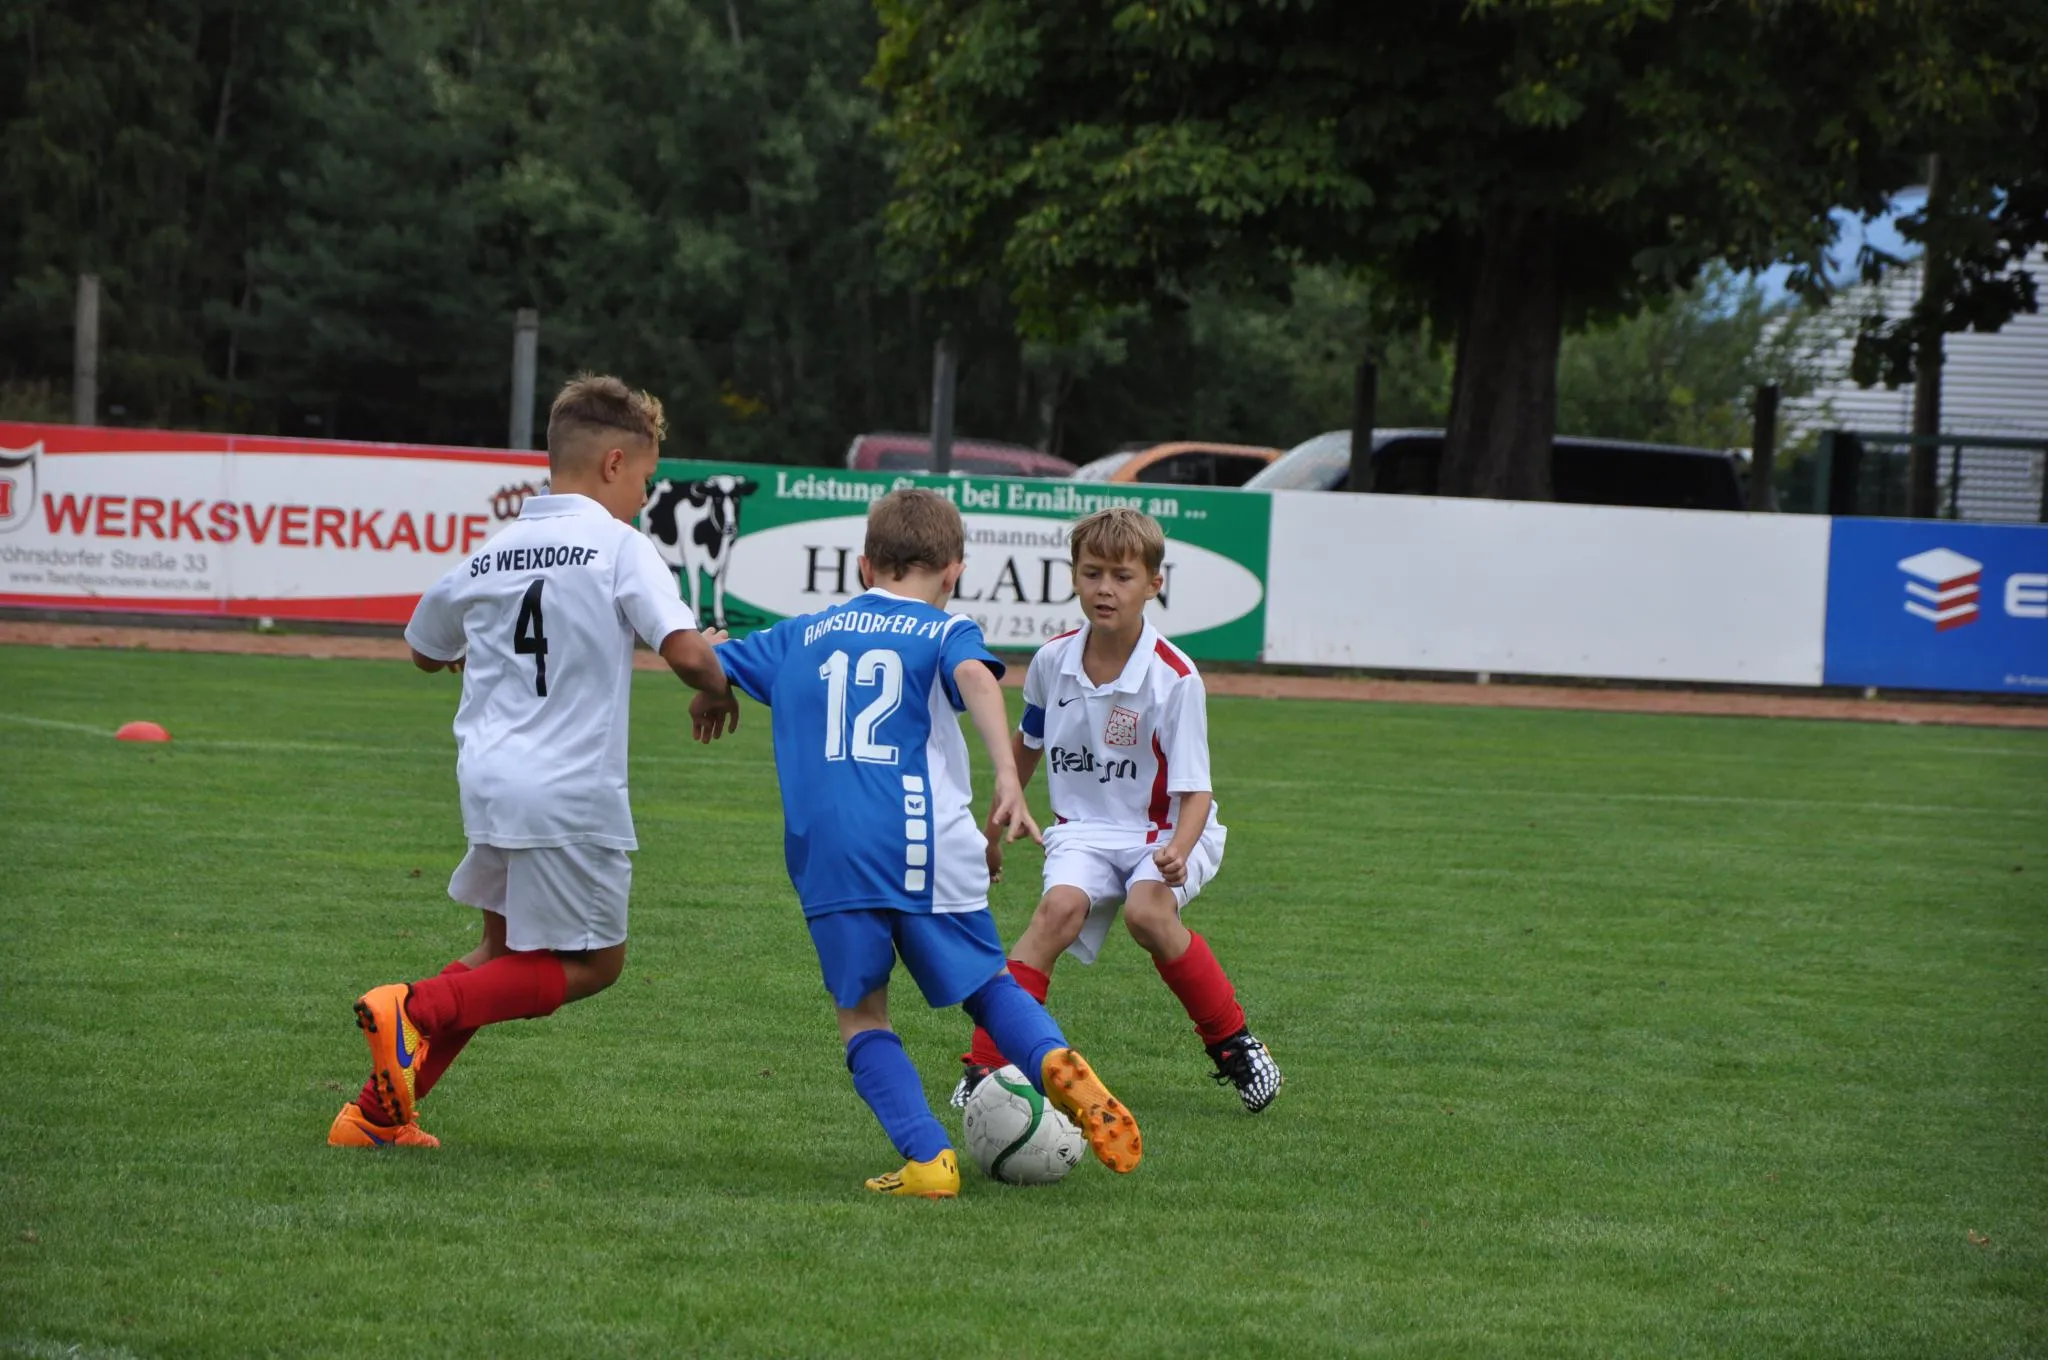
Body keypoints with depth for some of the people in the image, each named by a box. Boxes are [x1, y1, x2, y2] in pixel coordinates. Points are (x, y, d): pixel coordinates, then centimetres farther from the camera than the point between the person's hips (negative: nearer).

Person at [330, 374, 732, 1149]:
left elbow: (426, 650, 28)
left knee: (506, 952, 22)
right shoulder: (620, 549, -7)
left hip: (488, 784, 7)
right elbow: (686, 652, -18)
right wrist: (720, 686, 4)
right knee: (591, 964, 8)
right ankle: (415, 1009, -11)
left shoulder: (489, 557, 12)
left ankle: (377, 1113, 15)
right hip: (572, 795, -7)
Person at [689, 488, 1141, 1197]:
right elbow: (975, 677, -14)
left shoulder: (804, 634, 19)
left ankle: (928, 1158, -5)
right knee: (986, 985, 14)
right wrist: (1007, 779, -25)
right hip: (925, 844, -1)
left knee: (861, 1013, 12)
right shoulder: (944, 632, 8)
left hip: (826, 847, 1)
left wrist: (709, 703, 51)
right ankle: (1055, 1061, -15)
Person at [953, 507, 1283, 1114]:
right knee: (1061, 907, -29)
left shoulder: (1174, 678, -16)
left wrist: (1178, 851, -35)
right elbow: (1028, 745, 18)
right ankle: (985, 1063, -28)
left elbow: (1195, 790, -16)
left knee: (1147, 910, -33)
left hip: (1164, 833, -3)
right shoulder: (1052, 662, -3)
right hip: (1085, 831, 3)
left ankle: (1232, 1042, -11)